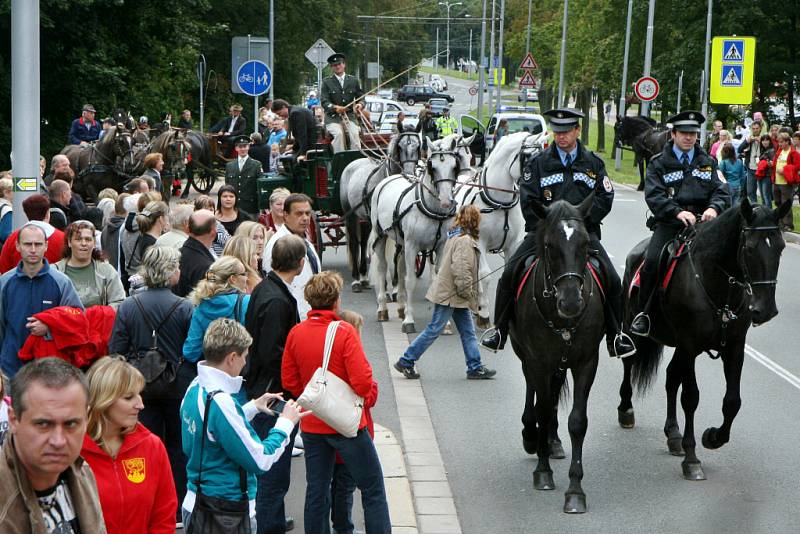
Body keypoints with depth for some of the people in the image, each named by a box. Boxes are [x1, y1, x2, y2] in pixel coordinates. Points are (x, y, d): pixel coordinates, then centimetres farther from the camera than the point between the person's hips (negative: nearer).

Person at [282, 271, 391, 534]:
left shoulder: (296, 333, -3)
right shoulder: (345, 332, -17)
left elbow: (289, 381, 3)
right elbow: (362, 383, -22)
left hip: (311, 425, 5)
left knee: (316, 491, 14)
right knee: (373, 490, 6)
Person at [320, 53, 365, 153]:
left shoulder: (353, 80, 13)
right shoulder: (327, 82, 5)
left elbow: (360, 97, 13)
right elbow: (324, 101, -3)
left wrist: (360, 104, -12)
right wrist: (334, 107, -24)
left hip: (350, 116, 2)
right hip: (333, 118, -2)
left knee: (354, 133, -26)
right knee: (338, 133, -29)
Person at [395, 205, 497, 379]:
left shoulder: (455, 236, 11)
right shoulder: (465, 241, -19)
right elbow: (461, 269, -27)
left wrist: (467, 293, 17)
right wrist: (467, 292, -16)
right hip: (450, 294, -10)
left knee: (468, 331, 10)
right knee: (434, 330, -2)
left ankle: (475, 367, 13)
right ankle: (406, 362, 6)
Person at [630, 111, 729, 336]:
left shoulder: (708, 162, 18)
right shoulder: (659, 163, 8)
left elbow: (721, 191, 9)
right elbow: (653, 195, -6)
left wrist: (714, 208, -15)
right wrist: (678, 212, -22)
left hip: (702, 224, 3)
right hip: (669, 225, -3)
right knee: (651, 262, -24)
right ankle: (643, 313, -8)